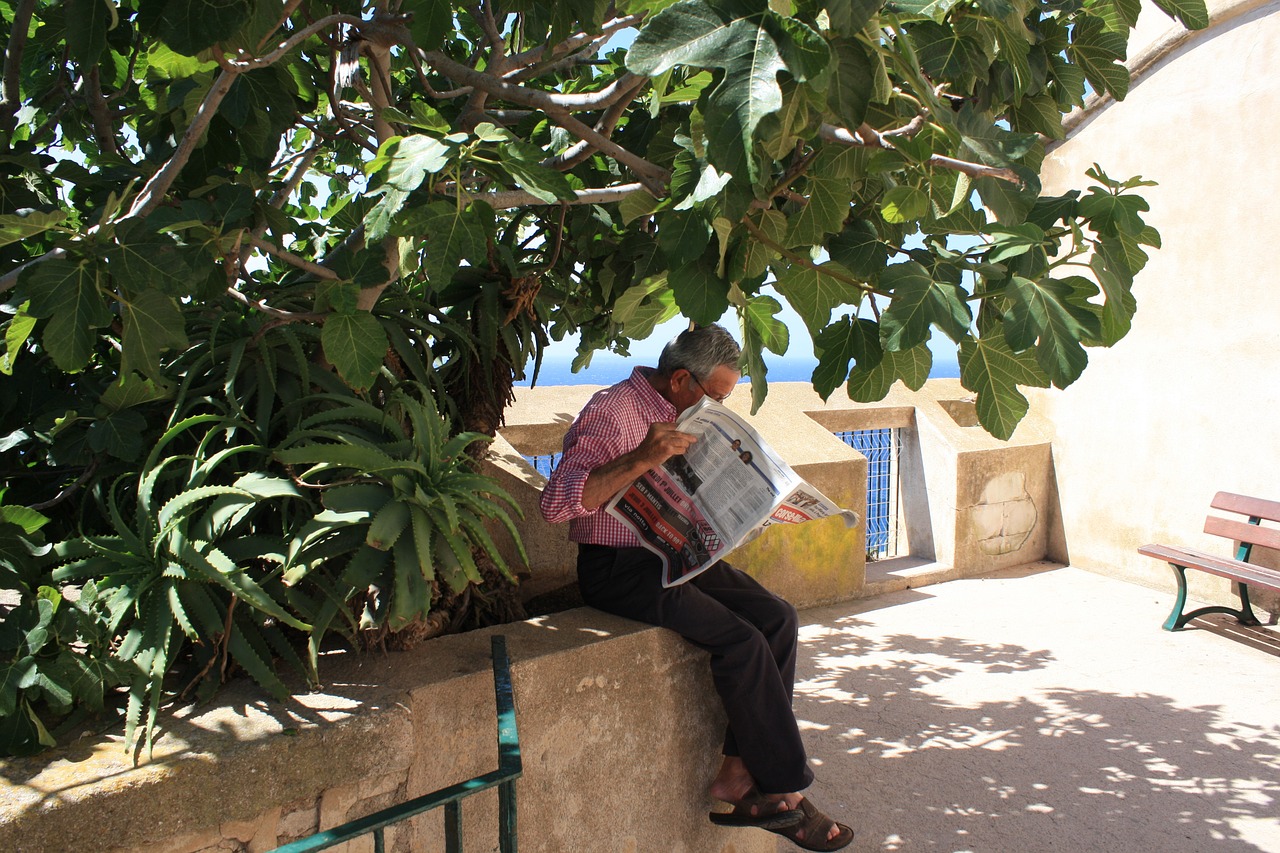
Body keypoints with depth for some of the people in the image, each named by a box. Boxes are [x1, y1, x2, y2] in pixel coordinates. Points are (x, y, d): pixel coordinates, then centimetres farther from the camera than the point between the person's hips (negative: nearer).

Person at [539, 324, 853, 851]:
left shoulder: (682, 415, 13)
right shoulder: (612, 412, -15)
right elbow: (556, 503, -26)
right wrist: (641, 460, -34)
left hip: (675, 554, 9)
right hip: (618, 567, -9)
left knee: (778, 619, -10)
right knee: (742, 640, -22)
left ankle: (738, 775, -8)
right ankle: (784, 792, -7)